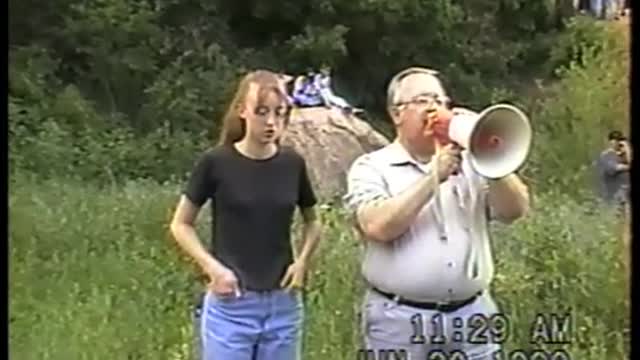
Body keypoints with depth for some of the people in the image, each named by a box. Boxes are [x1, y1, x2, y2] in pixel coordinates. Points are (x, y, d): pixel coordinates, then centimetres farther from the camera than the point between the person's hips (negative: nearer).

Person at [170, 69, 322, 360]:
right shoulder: (216, 163, -9)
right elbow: (181, 225, 1)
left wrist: (303, 260, -1)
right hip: (230, 304, -3)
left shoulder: (292, 164, 0)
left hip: (283, 303, 3)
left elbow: (312, 221, 16)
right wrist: (212, 266, -12)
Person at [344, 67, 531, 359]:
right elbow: (378, 226, -18)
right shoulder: (371, 167, 0)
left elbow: (515, 210, -2)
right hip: (400, 320, -3)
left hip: (472, 315, 3)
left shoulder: (470, 163, 10)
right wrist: (434, 176, -16)